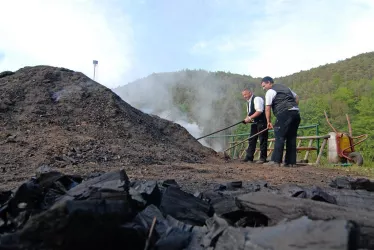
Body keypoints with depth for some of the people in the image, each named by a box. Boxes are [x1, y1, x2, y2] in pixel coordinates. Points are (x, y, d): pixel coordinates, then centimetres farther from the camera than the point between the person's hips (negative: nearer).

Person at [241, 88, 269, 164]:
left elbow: (259, 111, -21)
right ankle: (249, 157, 13)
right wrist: (247, 119, 2)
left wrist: (250, 118, -22)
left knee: (262, 140, -4)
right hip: (254, 123, 9)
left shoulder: (257, 99, -11)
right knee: (251, 140, 8)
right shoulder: (248, 102, 17)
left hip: (261, 123, -9)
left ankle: (263, 158, 2)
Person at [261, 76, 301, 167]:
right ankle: (291, 162, 11)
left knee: (279, 137, -7)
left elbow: (267, 108, -2)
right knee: (291, 138, 9)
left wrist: (269, 122, 4)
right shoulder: (286, 88, 26)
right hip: (296, 113, 8)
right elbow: (296, 97, 29)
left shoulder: (270, 91, 1)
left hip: (285, 113, -8)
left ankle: (276, 161, -10)